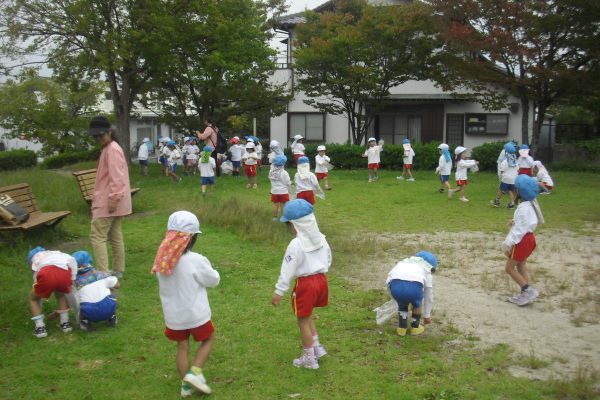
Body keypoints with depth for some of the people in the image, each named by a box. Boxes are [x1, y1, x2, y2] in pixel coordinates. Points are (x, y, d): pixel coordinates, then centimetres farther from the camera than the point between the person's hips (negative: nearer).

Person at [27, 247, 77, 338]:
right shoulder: (56, 253, 40)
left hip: (47, 273, -2)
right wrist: (72, 279, 19)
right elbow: (72, 260, 19)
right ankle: (65, 323, 29)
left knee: (33, 298, 28)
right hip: (64, 272, 2)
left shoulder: (35, 257, 36)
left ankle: (40, 327, 17)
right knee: (60, 294, 36)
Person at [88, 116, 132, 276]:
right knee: (115, 236, 13)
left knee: (97, 236, -10)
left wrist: (113, 199, -26)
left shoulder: (112, 149, -15)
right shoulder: (108, 148, 17)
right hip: (107, 200, 10)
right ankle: (118, 271, 19)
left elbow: (116, 177, -23)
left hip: (107, 201, -10)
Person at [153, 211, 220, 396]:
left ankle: (186, 385, 25)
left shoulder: (162, 260, -7)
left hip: (173, 315, 4)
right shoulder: (195, 260, -23)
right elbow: (213, 280, -10)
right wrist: (208, 268, 10)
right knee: (208, 339, 20)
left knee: (182, 347, 20)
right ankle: (194, 372, 7)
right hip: (195, 314, -4)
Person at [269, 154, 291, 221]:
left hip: (274, 191, 4)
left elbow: (271, 180, 4)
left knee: (275, 205, 12)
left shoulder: (271, 172, -5)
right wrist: (291, 183, 9)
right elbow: (288, 183, -12)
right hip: (283, 191, -4)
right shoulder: (284, 173, -18)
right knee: (283, 205, 4)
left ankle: (275, 217, 18)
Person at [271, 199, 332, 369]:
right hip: (321, 279, 8)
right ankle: (316, 347, 26)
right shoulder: (321, 239, 1)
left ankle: (309, 359, 17)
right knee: (307, 316, 26)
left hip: (305, 284, -7)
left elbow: (288, 270, -18)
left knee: (303, 321, 8)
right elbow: (328, 259, 14)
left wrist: (279, 292, -11)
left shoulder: (296, 244, -20)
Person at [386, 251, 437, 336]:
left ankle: (402, 327, 34)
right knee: (417, 304, 34)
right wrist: (427, 315, 56)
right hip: (414, 287, -2)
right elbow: (429, 298, 42)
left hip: (395, 285, 2)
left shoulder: (402, 263, 40)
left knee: (402, 304, 36)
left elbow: (388, 281, 34)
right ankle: (415, 327, 37)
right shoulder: (426, 272, 35)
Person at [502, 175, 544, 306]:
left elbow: (519, 229, -25)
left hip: (522, 240, -10)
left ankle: (528, 291, 1)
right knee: (521, 267, 18)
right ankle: (525, 294, 22)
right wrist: (515, 222, 10)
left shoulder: (523, 208, -25)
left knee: (509, 268, 1)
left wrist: (508, 244, -23)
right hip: (529, 237, 10)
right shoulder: (532, 203, 4)